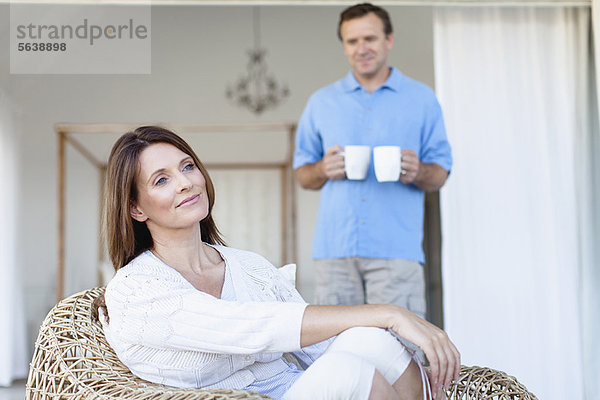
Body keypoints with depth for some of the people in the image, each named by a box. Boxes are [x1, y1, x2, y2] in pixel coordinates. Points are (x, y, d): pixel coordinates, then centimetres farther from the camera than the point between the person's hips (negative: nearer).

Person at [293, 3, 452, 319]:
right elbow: (302, 173, 18)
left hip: (396, 248, -2)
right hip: (334, 247, 2)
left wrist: (418, 172, -12)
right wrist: (323, 170, -5)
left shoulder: (421, 99, 13)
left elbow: (440, 173, 12)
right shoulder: (321, 102, 17)